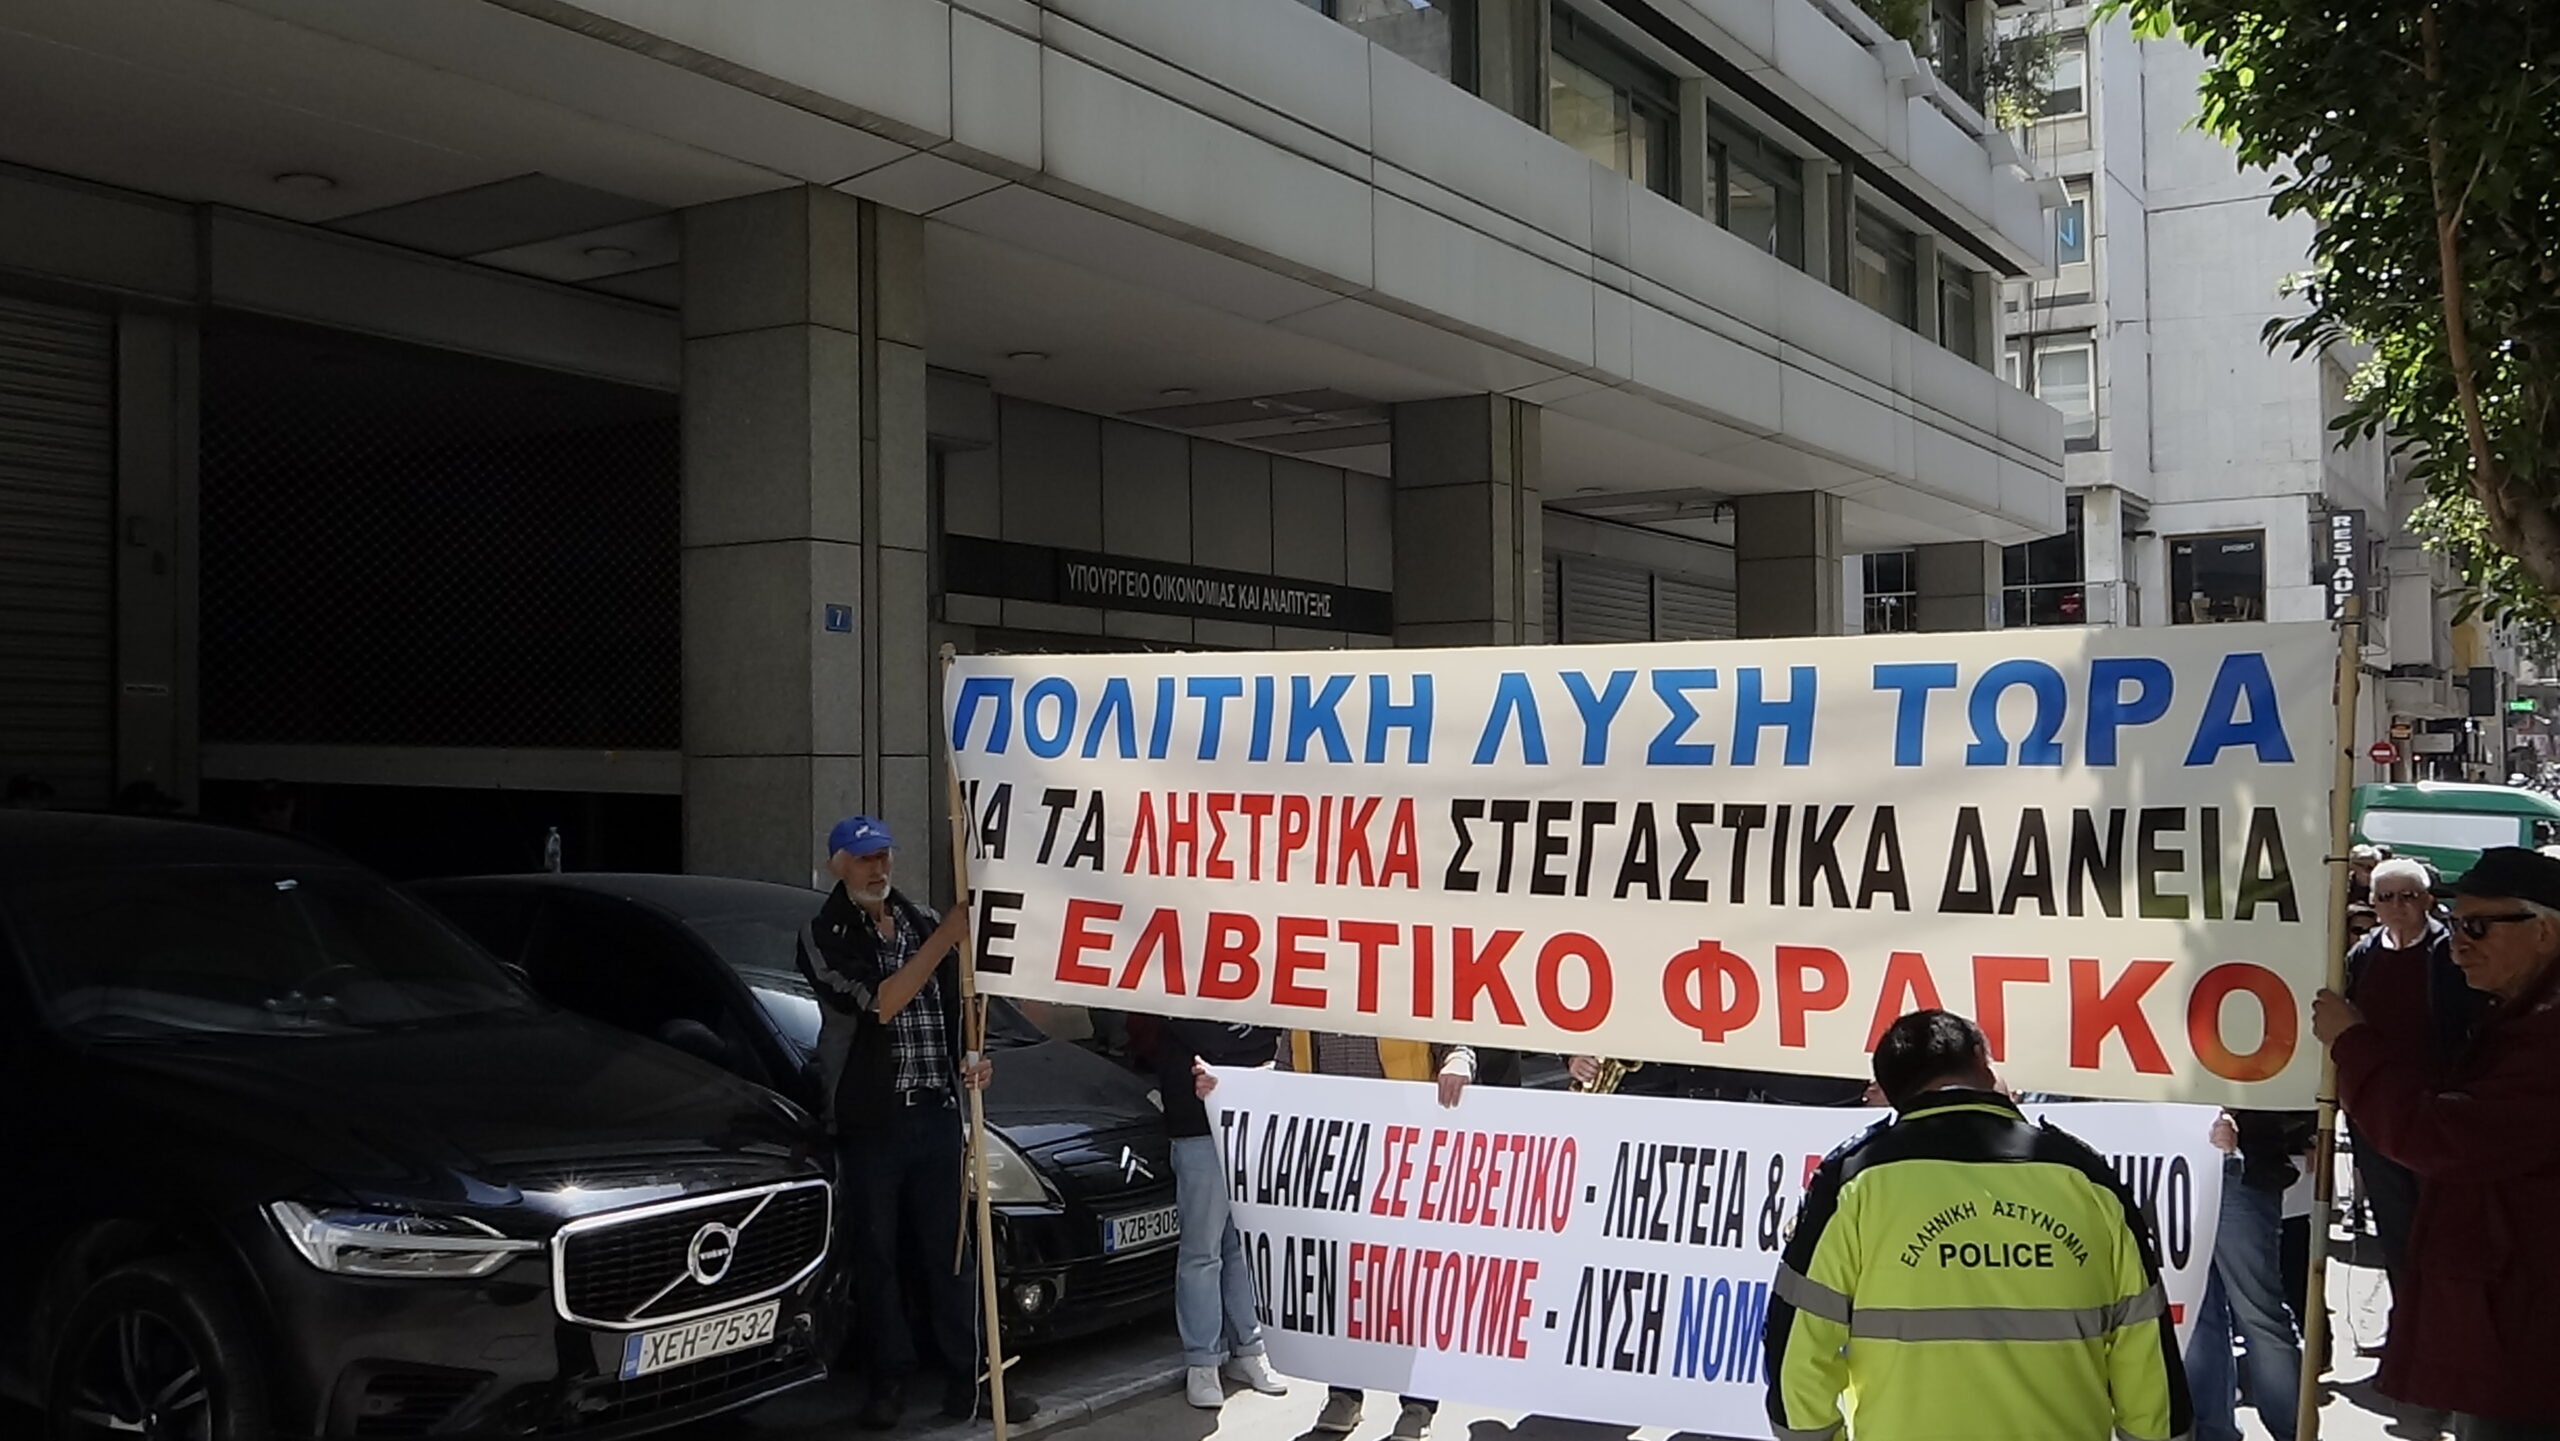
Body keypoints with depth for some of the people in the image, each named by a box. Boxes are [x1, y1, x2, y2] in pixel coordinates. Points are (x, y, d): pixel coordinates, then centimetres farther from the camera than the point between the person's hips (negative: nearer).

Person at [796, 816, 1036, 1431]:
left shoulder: (919, 921, 12)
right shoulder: (825, 937, -4)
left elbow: (957, 1003, 20)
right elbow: (882, 1003, -18)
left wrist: (972, 1057, 1)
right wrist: (945, 937, -23)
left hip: (937, 1111, 4)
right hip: (870, 1119, -4)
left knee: (949, 1250, 6)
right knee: (878, 1255, 5)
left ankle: (968, 1380, 11)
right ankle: (891, 1381, 16)